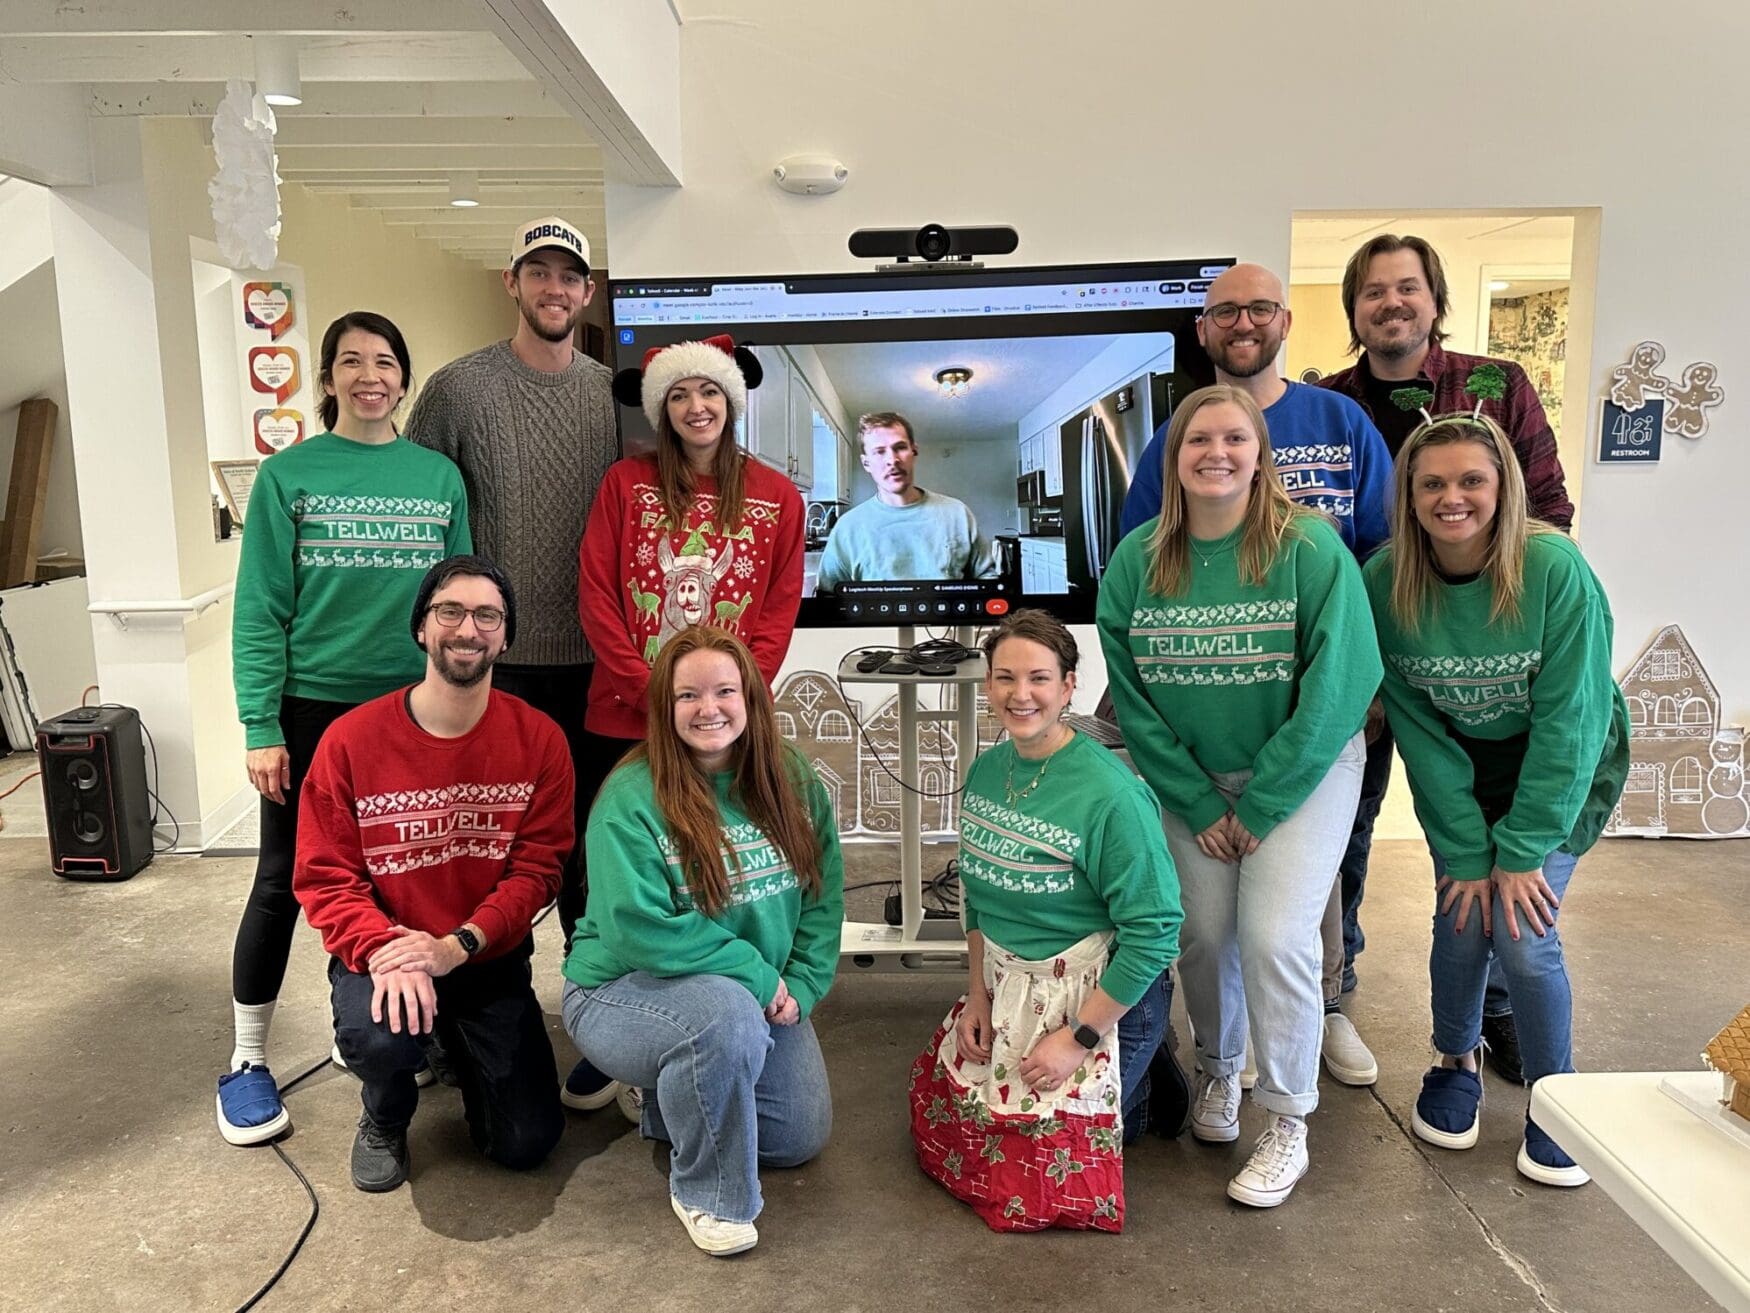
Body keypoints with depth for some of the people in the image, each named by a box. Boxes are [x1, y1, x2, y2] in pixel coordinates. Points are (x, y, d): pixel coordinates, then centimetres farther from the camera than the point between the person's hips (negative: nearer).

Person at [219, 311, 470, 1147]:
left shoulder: (440, 475, 3)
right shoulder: (288, 475, -3)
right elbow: (260, 610, -6)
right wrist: (260, 728, -11)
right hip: (312, 708, -2)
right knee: (283, 882, 6)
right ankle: (247, 1059, 23)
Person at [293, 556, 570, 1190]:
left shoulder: (539, 739, -8)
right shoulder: (351, 740, -10)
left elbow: (536, 870, -9)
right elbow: (325, 877, -10)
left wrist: (456, 946, -24)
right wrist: (384, 954, -27)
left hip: (489, 959, 1)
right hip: (381, 951, -1)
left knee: (527, 1142, -4)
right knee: (377, 1036, -35)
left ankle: (461, 1048, 31)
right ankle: (385, 1119, 6)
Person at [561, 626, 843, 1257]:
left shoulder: (793, 781, -4)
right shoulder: (632, 797, -21)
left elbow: (822, 897, 0)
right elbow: (640, 931, -27)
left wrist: (799, 987, -13)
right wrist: (759, 975, -24)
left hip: (762, 995, 6)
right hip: (624, 991, -6)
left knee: (801, 1136, 2)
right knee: (727, 1015, -36)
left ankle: (671, 1098, 28)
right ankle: (706, 1193, -8)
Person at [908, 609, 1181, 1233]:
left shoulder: (1111, 794, -26)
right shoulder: (985, 773, -3)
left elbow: (1154, 931, -23)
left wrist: (1078, 1038, -18)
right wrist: (978, 993, 4)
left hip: (1100, 998, -7)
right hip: (1007, 989, 7)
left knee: (1049, 1162, -1)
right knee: (943, 1114, 15)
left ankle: (1148, 1088, 25)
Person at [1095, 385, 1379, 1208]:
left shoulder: (1310, 548, -14)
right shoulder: (1136, 561, -5)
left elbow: (1336, 686, -15)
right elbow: (1131, 698, -3)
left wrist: (1260, 806, -13)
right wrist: (1197, 805, -6)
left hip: (1305, 770, -2)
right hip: (1192, 778, 3)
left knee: (1273, 935, -12)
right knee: (1203, 934, 2)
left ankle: (1287, 1126, 9)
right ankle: (1217, 1071, 33)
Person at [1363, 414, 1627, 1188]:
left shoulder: (1555, 569, -24)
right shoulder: (1387, 581, -17)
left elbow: (1569, 721, -21)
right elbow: (1416, 726, -12)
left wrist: (1522, 849, -20)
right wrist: (1466, 849, -14)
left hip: (1567, 767, -2)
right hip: (1460, 767, 2)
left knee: (1522, 930, -11)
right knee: (1461, 917, -7)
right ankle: (1456, 1065, 24)